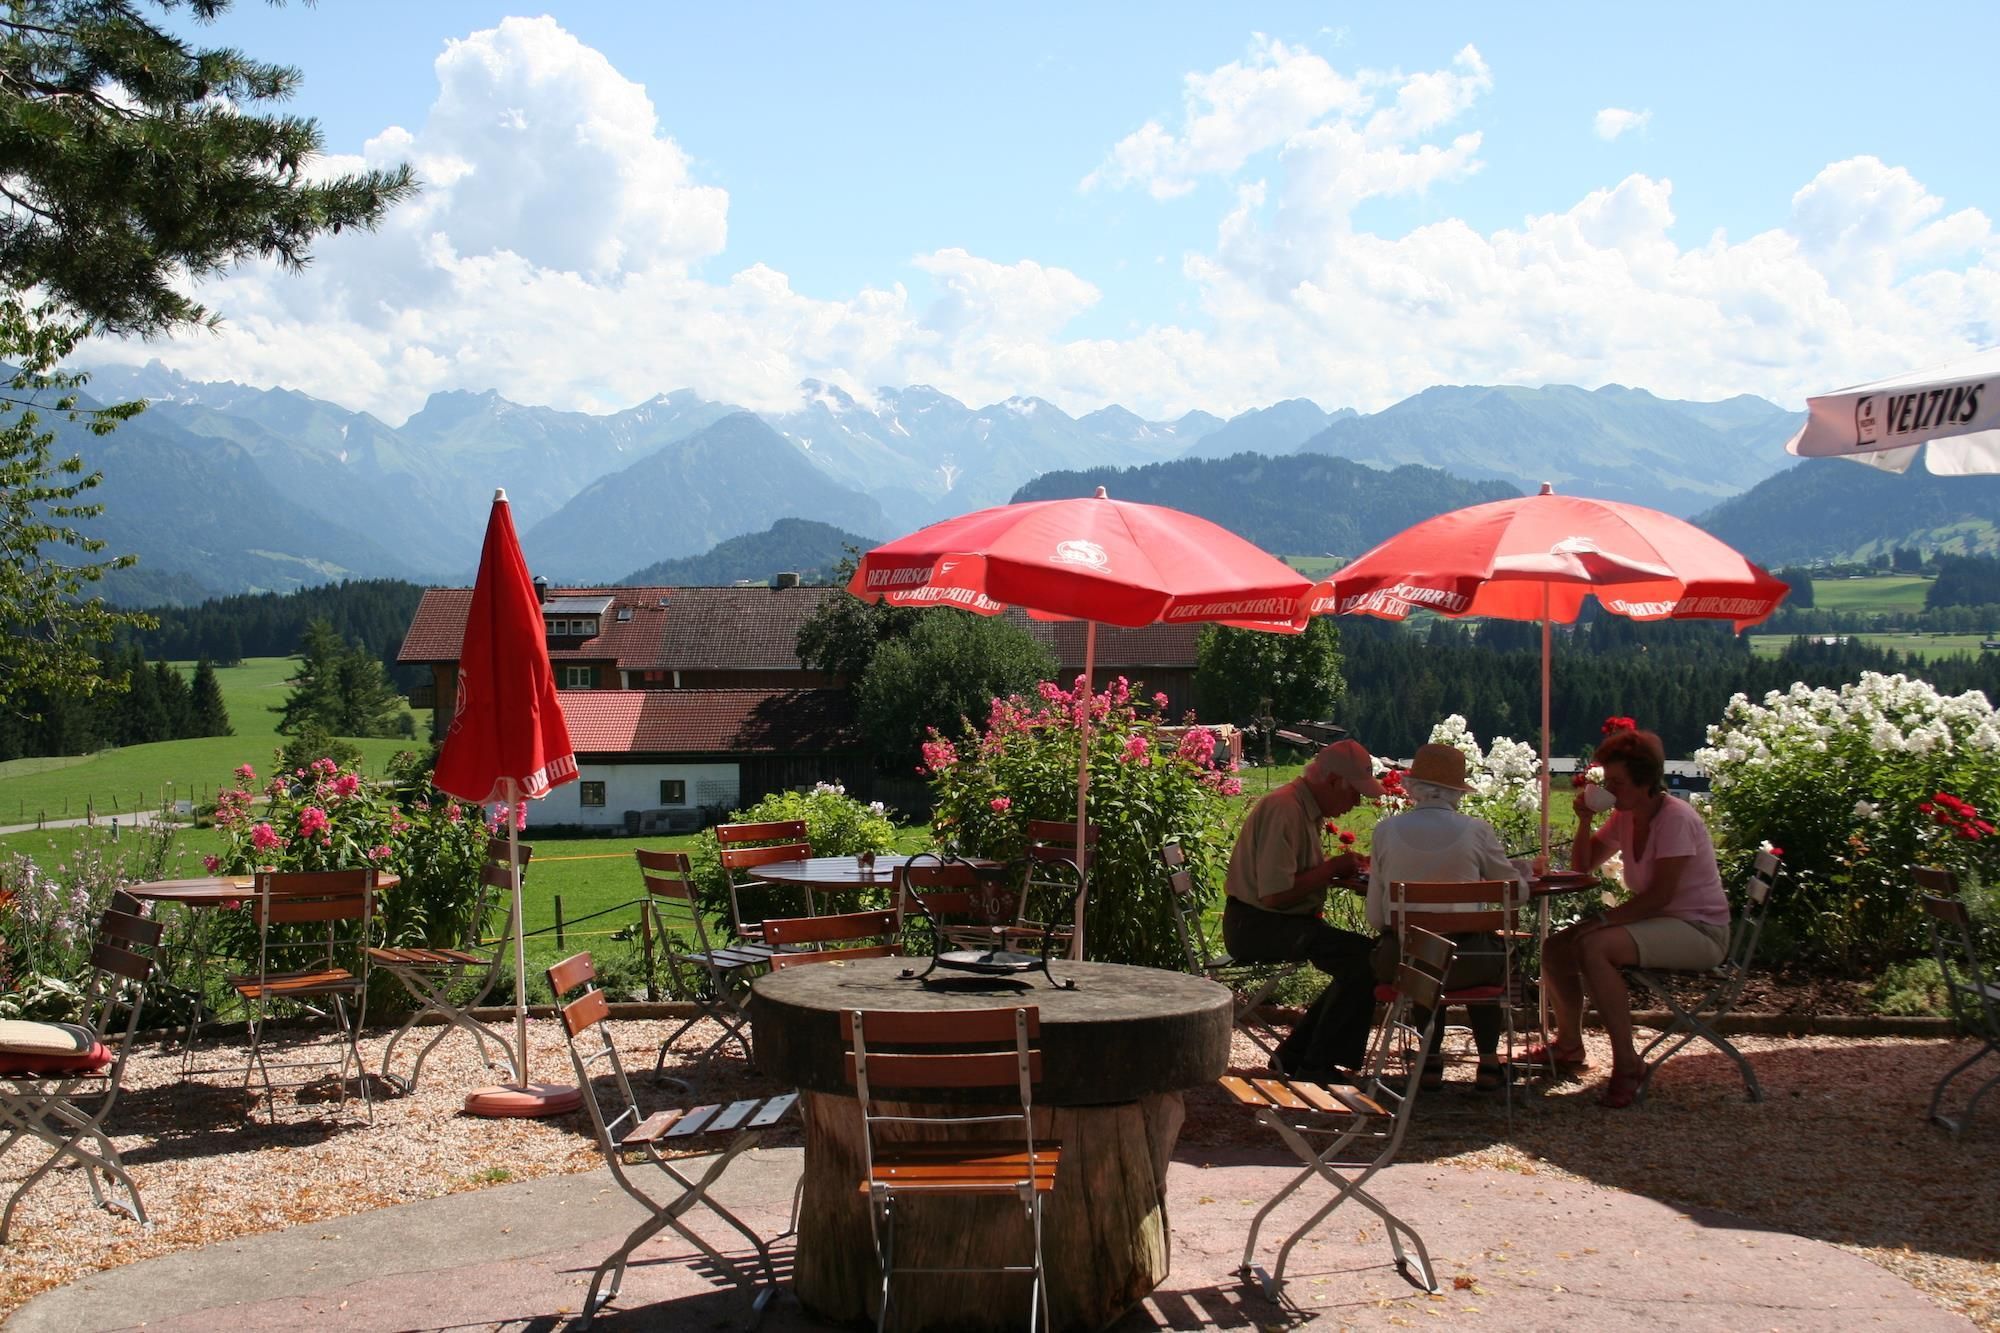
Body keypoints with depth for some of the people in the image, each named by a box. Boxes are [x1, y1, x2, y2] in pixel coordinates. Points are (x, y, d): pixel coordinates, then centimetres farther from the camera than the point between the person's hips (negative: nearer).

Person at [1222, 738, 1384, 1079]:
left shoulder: (1308, 808, 14)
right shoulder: (1284, 809, -20)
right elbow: (1275, 894, -25)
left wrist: (1338, 868, 4)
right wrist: (1332, 868, -15)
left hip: (1285, 922, 11)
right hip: (1256, 924, -11)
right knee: (1364, 957, -23)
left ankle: (1295, 1054, 7)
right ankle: (1315, 1064, -15)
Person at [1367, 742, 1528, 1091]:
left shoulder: (1386, 830, -5)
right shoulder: (1476, 831, -8)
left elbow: (1376, 918, -2)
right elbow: (1518, 892, 5)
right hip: (1465, 965, -1)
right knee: (1494, 951, 34)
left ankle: (1431, 1060, 34)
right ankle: (1488, 1062, 30)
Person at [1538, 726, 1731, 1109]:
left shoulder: (1676, 819, -19)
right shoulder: (1624, 817, 7)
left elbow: (1661, 894, -25)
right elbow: (1582, 867, 14)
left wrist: (1603, 919, -27)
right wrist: (1585, 820, -2)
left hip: (1700, 930, -9)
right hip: (1655, 922, 9)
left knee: (1594, 945, -31)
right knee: (1557, 947, 1)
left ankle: (1627, 1064, -27)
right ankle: (1569, 1045, 20)